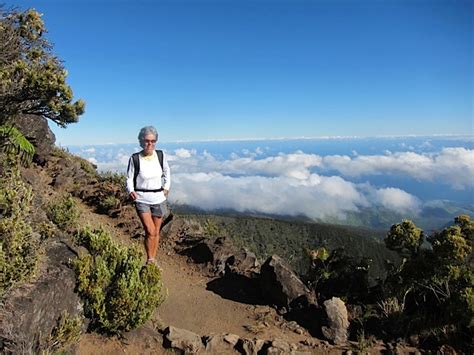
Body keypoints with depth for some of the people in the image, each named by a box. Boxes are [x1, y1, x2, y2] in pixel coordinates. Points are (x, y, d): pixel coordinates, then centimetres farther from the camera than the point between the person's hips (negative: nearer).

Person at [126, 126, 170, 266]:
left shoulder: (161, 155, -4)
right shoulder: (135, 159, -12)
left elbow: (166, 171, 15)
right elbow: (129, 178, 0)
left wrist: (167, 187, 6)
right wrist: (131, 191, -17)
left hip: (159, 199, 3)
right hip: (142, 200, -3)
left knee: (156, 232, 13)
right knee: (150, 231, -13)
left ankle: (154, 259, 31)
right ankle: (149, 260, 7)